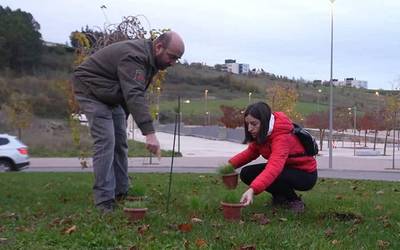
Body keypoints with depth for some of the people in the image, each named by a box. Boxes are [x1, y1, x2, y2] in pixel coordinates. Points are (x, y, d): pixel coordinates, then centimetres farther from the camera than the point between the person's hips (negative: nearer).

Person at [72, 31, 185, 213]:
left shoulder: (150, 58, 0)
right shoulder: (134, 56, -31)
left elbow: (133, 93, 9)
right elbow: (134, 96, -43)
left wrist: (123, 117, 9)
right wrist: (149, 133, -50)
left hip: (111, 95, 10)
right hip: (91, 90, -9)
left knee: (120, 142, 6)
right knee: (105, 142, -17)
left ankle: (121, 192, 14)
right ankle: (104, 200, -14)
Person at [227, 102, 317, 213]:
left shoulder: (282, 136, -34)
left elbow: (274, 167, -48)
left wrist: (252, 190, -61)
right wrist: (230, 164, -19)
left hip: (305, 174, -8)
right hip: (286, 168, 8)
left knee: (272, 176, -36)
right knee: (246, 173, -7)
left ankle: (294, 200, -8)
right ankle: (281, 197, 9)